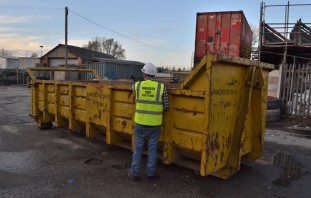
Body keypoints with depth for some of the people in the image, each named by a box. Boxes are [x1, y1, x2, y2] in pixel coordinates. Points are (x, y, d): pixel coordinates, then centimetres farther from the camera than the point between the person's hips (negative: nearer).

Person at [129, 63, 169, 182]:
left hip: (140, 123, 1)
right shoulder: (162, 87, -8)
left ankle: (134, 173, 21)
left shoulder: (137, 85, -3)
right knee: (152, 149, 12)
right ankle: (150, 173, 23)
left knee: (137, 149, 12)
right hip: (154, 124, 0)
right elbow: (166, 106, -2)